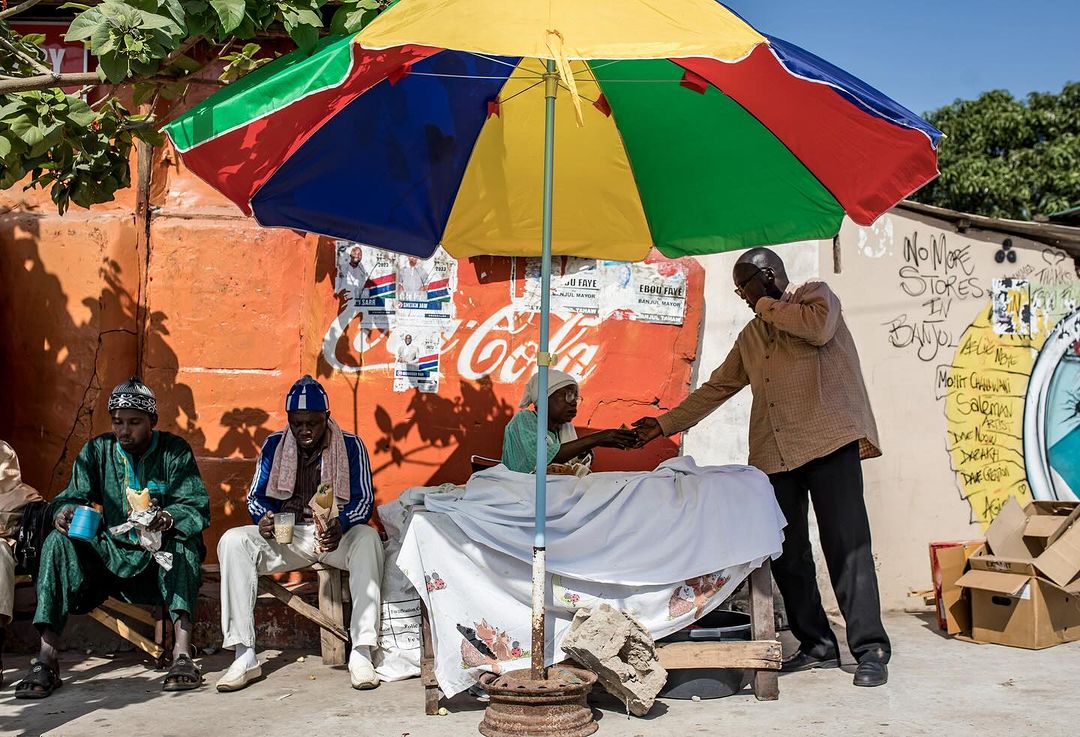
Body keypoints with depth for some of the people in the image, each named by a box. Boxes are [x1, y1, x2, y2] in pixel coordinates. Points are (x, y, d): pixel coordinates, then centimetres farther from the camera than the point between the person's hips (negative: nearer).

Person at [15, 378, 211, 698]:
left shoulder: (174, 451, -2)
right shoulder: (96, 451, 7)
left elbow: (197, 508, -12)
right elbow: (74, 497, 1)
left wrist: (167, 518, -35)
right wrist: (64, 513, -25)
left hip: (160, 556, -3)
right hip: (109, 554, 3)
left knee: (183, 541, -33)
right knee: (58, 542, -22)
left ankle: (183, 653, -44)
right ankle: (47, 657, -30)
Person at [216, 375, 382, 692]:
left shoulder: (350, 445, -2)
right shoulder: (274, 445, 6)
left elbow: (364, 499, -7)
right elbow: (256, 496, 7)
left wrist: (340, 526, -30)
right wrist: (263, 519, -18)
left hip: (336, 534, -3)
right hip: (284, 535, 3)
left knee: (367, 539, -36)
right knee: (232, 541, -23)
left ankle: (361, 653, -35)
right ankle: (245, 656, -23)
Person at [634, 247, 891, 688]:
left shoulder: (815, 295, 8)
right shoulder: (750, 337, 26)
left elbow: (819, 328, -16)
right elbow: (717, 388, 26)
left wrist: (765, 304, -3)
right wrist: (665, 424, 21)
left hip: (829, 442, -6)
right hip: (774, 454, 7)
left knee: (846, 544, -10)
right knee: (786, 553, 3)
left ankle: (870, 650, -6)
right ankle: (817, 645, 12)